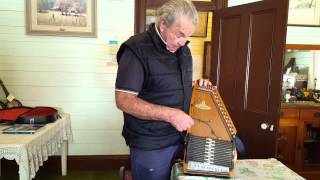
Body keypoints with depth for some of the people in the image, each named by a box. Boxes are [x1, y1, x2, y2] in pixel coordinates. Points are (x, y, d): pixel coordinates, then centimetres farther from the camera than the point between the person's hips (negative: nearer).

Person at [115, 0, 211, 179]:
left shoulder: (183, 49, 7)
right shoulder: (137, 49, -17)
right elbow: (124, 100, -22)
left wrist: (197, 86, -2)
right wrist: (169, 114, -27)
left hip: (181, 138, 7)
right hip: (150, 145, -6)